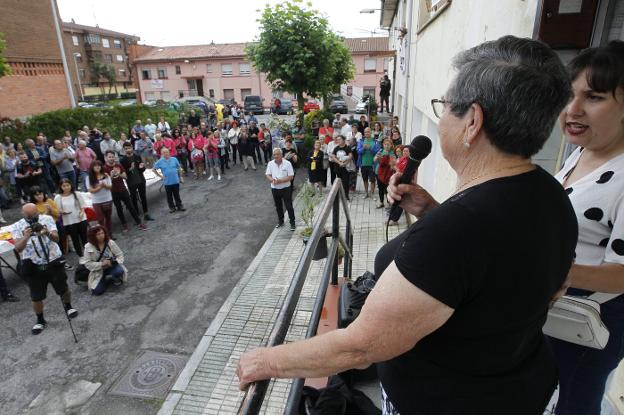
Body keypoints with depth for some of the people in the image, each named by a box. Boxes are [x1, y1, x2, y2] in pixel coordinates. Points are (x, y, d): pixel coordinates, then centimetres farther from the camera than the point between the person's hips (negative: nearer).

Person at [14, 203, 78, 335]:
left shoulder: (47, 219, -7)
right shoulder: (17, 226, -6)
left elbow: (56, 238, -18)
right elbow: (18, 248, -17)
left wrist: (47, 233, -40)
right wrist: (26, 237, -36)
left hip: (53, 262, 0)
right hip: (33, 267, 0)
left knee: (63, 290, 12)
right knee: (36, 297, 7)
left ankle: (68, 307, 40)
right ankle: (40, 320, 29)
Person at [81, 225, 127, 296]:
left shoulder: (110, 242, -10)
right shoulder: (88, 247, -13)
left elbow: (120, 255, -3)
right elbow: (87, 263, -13)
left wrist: (113, 262, -23)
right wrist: (101, 264, -25)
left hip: (111, 267, 0)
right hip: (98, 271, 0)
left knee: (119, 271, -35)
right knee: (97, 291, -18)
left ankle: (114, 279, 3)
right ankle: (107, 280, 16)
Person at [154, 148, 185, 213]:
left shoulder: (174, 159, -1)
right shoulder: (160, 161, -2)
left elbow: (179, 169, 7)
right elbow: (154, 169, 8)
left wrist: (181, 177, 7)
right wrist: (160, 176, 0)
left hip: (176, 181, 0)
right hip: (167, 182, 0)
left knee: (177, 195, 10)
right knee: (169, 196, 9)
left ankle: (179, 206, 20)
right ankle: (172, 207, 21)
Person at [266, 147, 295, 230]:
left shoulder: (287, 163, -12)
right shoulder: (270, 164, -1)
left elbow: (291, 177, -13)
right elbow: (268, 175, 1)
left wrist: (280, 180, -24)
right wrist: (272, 180, -21)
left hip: (285, 188, -4)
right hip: (274, 188, 4)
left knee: (289, 206, 0)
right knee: (278, 206, 16)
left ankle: (292, 223, 11)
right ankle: (280, 221, 32)